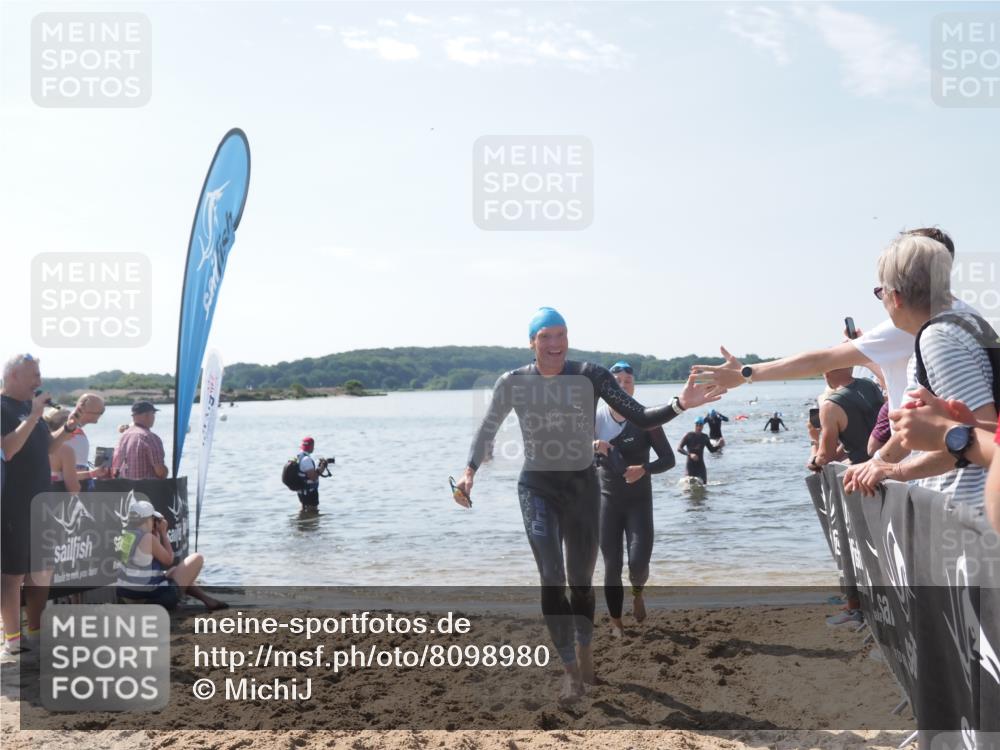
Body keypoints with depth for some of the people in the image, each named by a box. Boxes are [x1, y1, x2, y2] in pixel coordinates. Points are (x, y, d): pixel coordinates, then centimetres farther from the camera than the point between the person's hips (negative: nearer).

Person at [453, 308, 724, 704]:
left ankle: (584, 647, 38)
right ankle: (571, 669, -3)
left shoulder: (591, 376, -9)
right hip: (537, 487, 0)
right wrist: (469, 471, -9)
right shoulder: (513, 383, -6)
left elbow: (640, 418, -12)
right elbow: (487, 430, 4)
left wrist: (680, 404, -28)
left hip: (583, 485, 1)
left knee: (581, 579, 11)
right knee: (552, 578, -12)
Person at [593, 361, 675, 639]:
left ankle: (637, 593, 25)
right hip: (607, 499, 1)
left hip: (639, 500, -1)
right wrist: (593, 447, -27)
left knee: (638, 563, -11)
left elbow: (668, 459, -6)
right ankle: (616, 624, 16)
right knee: (611, 566, 0)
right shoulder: (595, 418, -3)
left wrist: (644, 469, -26)